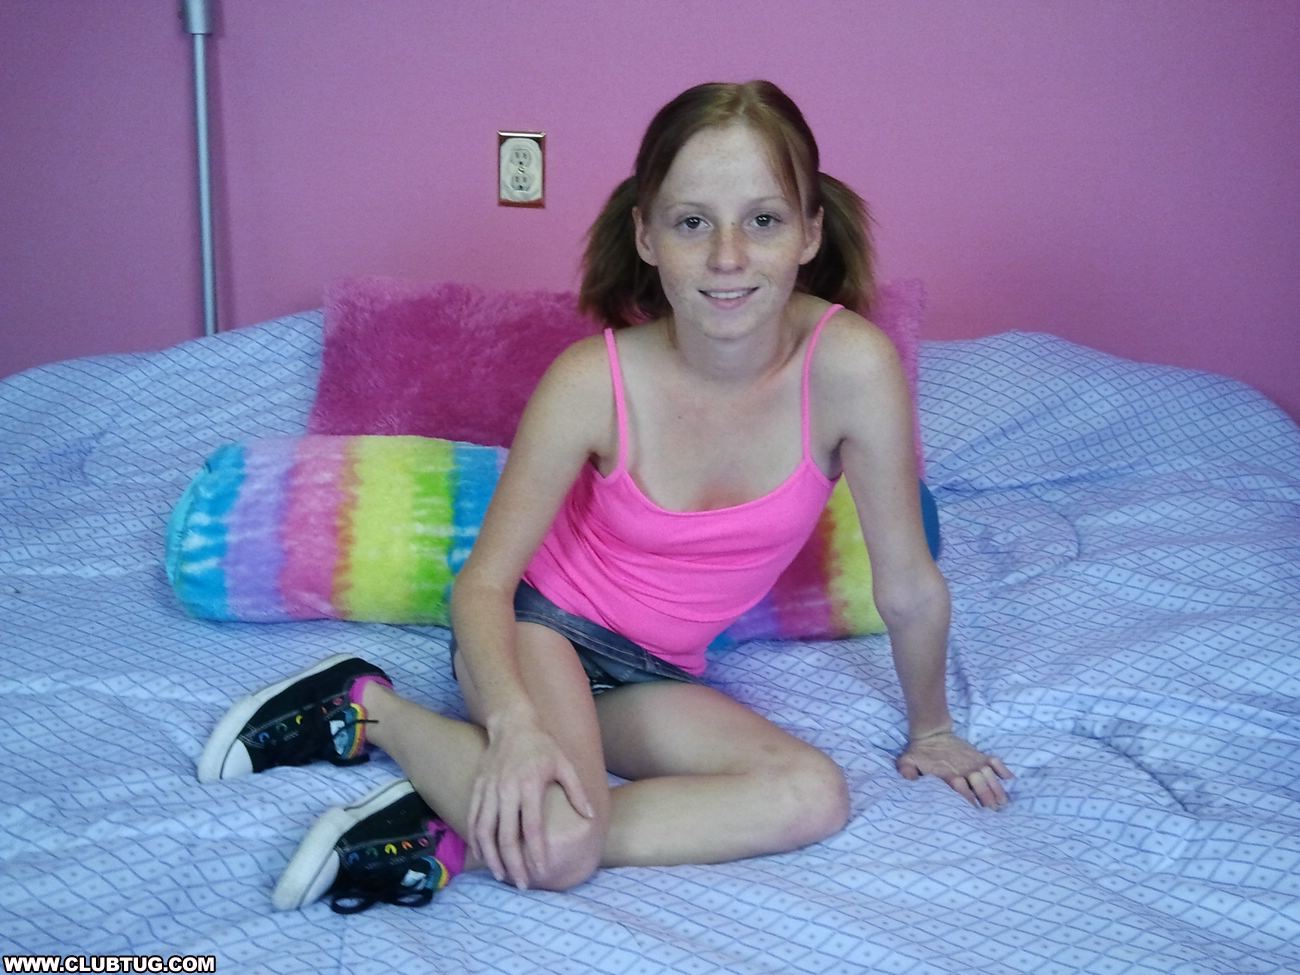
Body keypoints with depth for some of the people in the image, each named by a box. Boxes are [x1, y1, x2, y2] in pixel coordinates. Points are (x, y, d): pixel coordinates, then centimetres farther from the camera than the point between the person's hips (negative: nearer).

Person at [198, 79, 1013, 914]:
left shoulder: (851, 364, -24)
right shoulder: (594, 381, -23)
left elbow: (909, 585, -11)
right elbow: (485, 580, -16)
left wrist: (931, 730, 2)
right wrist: (517, 723, -34)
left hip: (654, 672, 4)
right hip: (541, 622, -4)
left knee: (814, 798, -22)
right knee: (556, 842, -31)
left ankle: (462, 841, -19)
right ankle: (369, 707, -3)